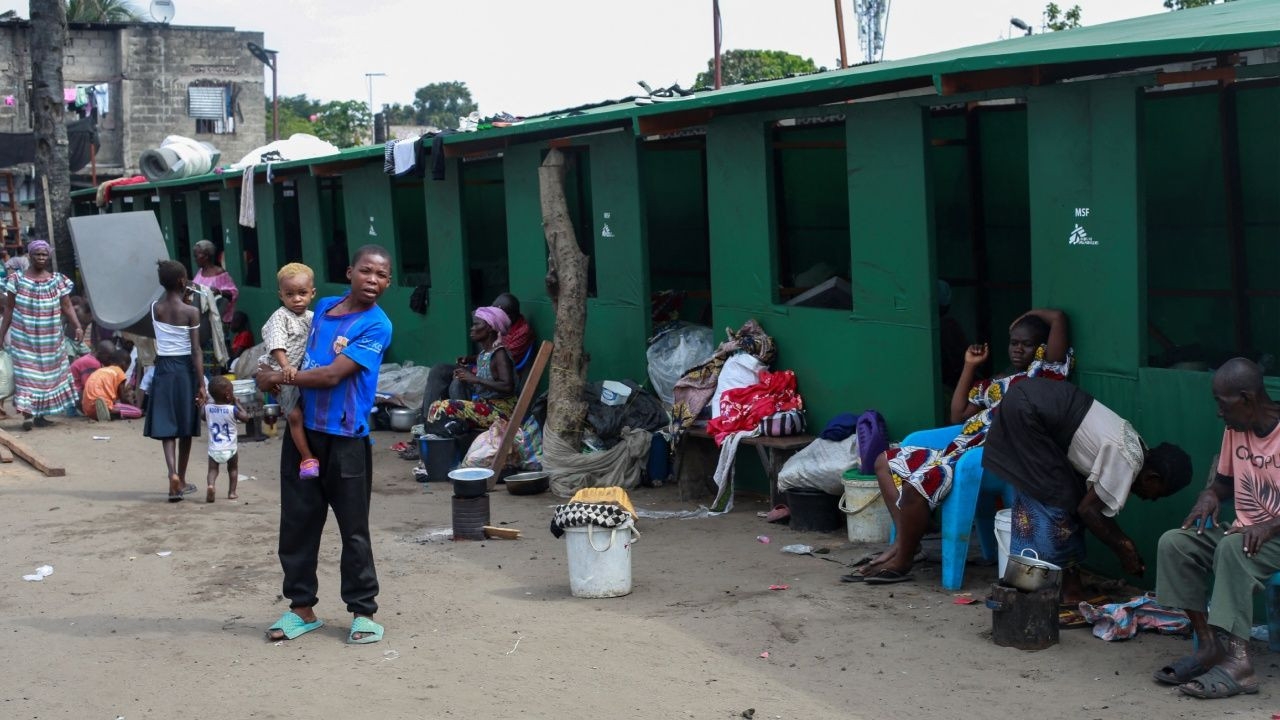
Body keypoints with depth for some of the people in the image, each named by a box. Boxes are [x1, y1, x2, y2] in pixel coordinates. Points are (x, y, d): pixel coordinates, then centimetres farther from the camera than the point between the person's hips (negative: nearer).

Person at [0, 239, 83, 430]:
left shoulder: (57, 280, 4)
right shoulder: (18, 280, 0)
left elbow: (67, 307, 1)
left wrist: (77, 326, -13)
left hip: (50, 339, 3)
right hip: (24, 337, -3)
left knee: (48, 372, 6)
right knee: (26, 373, -8)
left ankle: (40, 414, 14)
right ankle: (27, 414, -14)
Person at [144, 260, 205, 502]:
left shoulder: (155, 308, -1)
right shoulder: (191, 312, -11)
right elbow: (196, 351, -12)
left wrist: (180, 297, 18)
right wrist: (201, 385, -9)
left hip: (163, 368, 2)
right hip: (185, 369, -2)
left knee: (166, 427, 2)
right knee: (185, 428, 12)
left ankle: (173, 475, -18)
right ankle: (181, 480, 22)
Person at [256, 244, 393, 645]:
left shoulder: (376, 327, -10)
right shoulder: (324, 307, 10)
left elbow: (332, 375, -16)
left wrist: (278, 378, -6)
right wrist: (280, 388, 8)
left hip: (345, 438, -6)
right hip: (302, 430, 6)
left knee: (353, 529, 2)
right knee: (297, 522, 10)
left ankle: (363, 612, 13)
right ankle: (302, 608, 21)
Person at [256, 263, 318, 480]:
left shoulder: (312, 318, 9)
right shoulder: (280, 317, -10)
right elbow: (277, 344, -22)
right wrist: (285, 366, -37)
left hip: (305, 372, 7)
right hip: (282, 373, -7)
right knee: (295, 415, -13)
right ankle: (307, 458, -9)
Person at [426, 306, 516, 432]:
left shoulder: (499, 354, -15)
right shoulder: (482, 354, 12)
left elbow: (508, 387, -27)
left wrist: (475, 379, -24)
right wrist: (465, 372, 4)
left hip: (499, 411, -9)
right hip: (484, 406, 9)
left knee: (445, 407, -21)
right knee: (438, 406, -1)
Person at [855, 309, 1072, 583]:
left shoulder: (1042, 370, 4)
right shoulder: (993, 384, 27)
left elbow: (1058, 318, -5)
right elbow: (958, 415, 31)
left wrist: (1029, 314, 16)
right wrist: (970, 366, 30)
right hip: (958, 450, 10)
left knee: (916, 482, -31)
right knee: (886, 461, 7)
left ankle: (902, 562, -14)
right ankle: (903, 539, -4)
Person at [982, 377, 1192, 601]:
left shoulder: (1132, 448, 13)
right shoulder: (1128, 461, -13)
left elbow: (1099, 504, 19)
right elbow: (1088, 508, -8)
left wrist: (1126, 545, 18)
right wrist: (1124, 550, 2)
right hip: (1026, 409, -9)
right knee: (1056, 499, -4)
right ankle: (1067, 582, 3)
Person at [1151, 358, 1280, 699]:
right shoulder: (1234, 429, 7)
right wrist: (1211, 495, -1)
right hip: (1243, 530, 7)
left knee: (1232, 547, -36)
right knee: (1173, 543, -15)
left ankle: (1237, 660, -41)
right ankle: (1210, 645, -19)